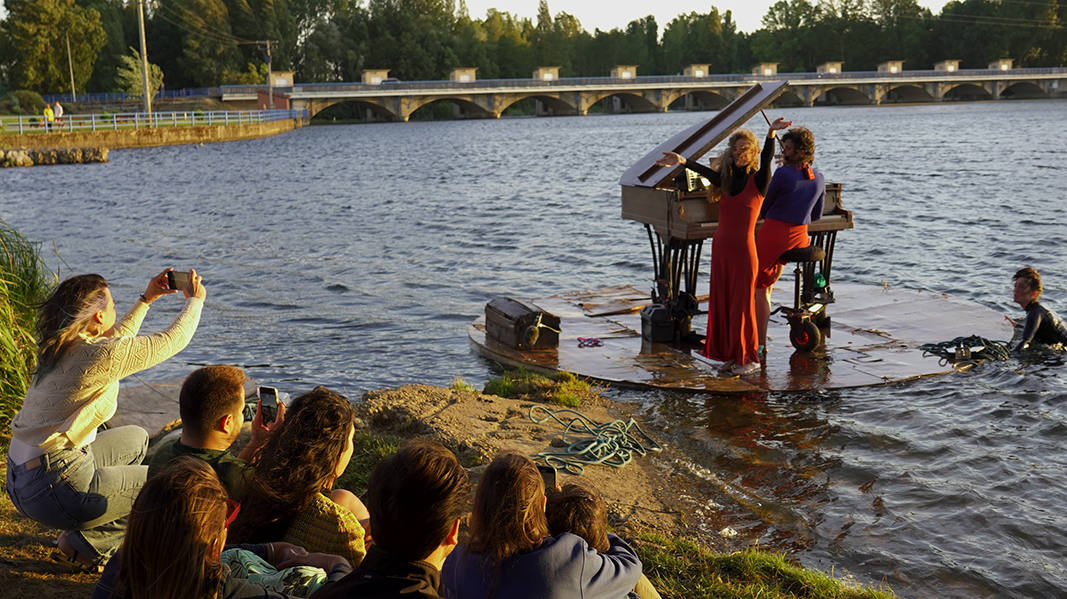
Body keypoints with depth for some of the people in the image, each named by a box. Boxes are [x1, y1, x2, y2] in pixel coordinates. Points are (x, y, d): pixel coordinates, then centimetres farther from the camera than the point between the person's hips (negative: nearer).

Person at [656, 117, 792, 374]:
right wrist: (682, 161, -22)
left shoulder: (757, 180, -5)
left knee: (742, 303, -1)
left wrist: (771, 134, -39)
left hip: (743, 248, -6)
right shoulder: (727, 179, 10)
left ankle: (749, 358, 10)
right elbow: (706, 171, -5)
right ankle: (731, 355, 21)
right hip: (721, 247, 6)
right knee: (722, 302, 10)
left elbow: (766, 159, -22)